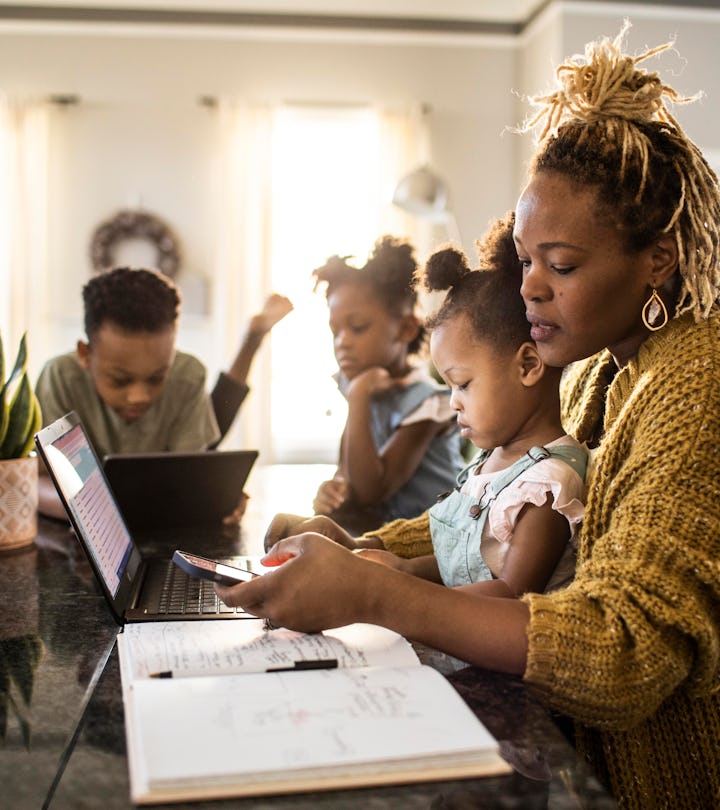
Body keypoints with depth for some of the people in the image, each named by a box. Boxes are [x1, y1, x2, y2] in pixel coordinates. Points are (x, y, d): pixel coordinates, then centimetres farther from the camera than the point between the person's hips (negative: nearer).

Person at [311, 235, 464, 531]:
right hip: (384, 525, 6)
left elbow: (371, 492, -23)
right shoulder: (353, 383, 2)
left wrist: (359, 398, -27)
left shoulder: (425, 401, -20)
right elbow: (350, 468, 9)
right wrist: (335, 487, -17)